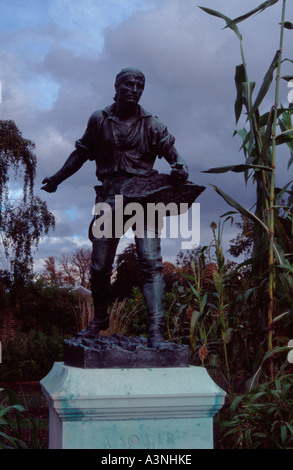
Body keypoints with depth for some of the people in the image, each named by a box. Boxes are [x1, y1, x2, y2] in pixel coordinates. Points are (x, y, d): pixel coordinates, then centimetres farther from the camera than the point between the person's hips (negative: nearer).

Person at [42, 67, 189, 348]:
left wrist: (180, 168, -29)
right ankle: (99, 319, 28)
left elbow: (172, 152, -6)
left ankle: (156, 329, -14)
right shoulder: (99, 120, 10)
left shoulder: (151, 124, 5)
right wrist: (58, 178, 22)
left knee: (150, 261, -13)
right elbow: (81, 153, 20)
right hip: (109, 198, 2)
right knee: (99, 265, 6)